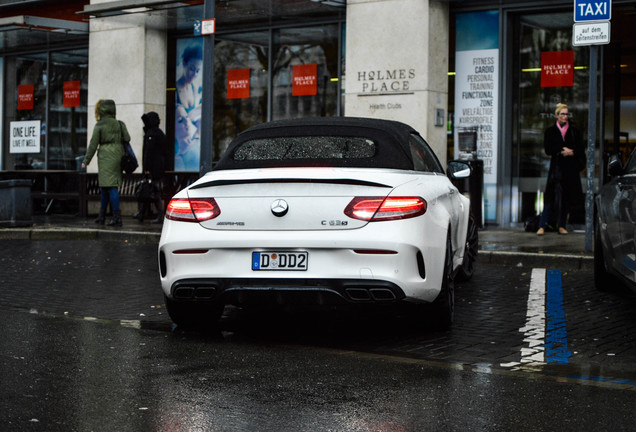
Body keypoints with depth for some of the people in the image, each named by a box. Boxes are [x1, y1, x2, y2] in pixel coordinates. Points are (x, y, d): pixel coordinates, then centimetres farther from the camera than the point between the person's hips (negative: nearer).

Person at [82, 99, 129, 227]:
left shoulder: (99, 125, -5)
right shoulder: (119, 124, 6)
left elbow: (93, 145, -3)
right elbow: (127, 139, 0)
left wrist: (86, 161, 4)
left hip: (105, 156, -5)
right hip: (118, 155, 5)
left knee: (110, 187, -6)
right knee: (104, 186, 15)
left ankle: (117, 217, -11)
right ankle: (101, 216, 21)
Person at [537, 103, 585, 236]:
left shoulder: (574, 132, 10)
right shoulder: (550, 131, 7)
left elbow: (580, 150, 7)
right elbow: (548, 150, -1)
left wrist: (570, 152, -11)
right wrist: (562, 152, -13)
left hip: (570, 169, 2)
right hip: (556, 167, -2)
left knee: (567, 198, 3)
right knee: (551, 197, -9)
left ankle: (561, 226, 11)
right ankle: (542, 226, -8)